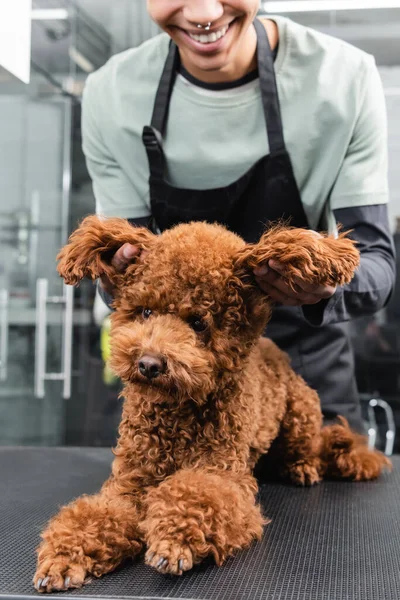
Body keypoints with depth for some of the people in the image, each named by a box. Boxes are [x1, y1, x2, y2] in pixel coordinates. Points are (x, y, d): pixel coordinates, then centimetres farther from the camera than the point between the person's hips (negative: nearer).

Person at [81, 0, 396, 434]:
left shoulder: (346, 77, -19)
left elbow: (375, 260, -17)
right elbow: (127, 267, -8)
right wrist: (120, 274, -32)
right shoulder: (110, 94, -14)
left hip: (306, 362, -1)